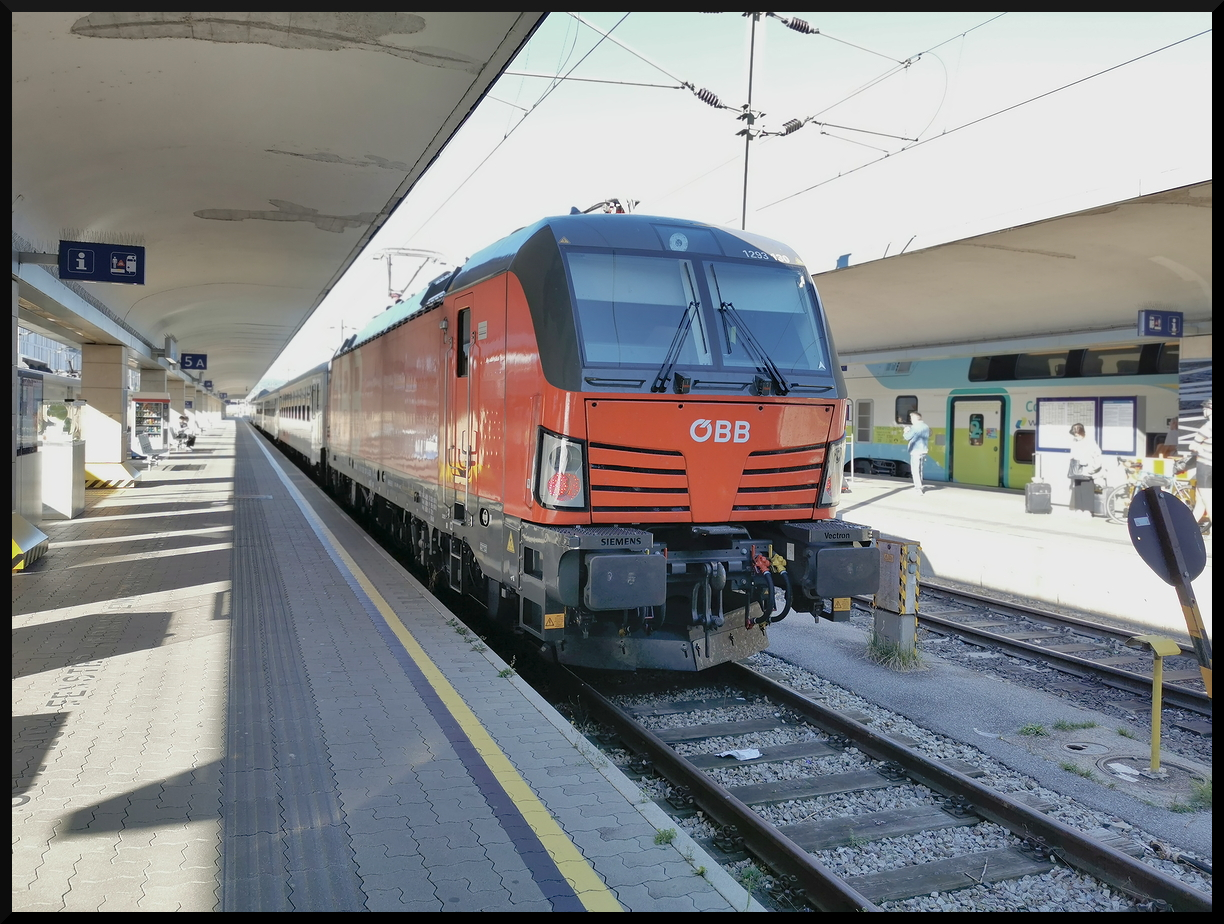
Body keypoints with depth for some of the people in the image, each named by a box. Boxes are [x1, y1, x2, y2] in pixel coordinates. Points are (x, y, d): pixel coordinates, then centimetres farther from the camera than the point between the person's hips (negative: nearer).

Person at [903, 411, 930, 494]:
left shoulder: (915, 427, -16)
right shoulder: (926, 427, 11)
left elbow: (907, 437, -23)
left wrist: (905, 432, 1)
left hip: (915, 451, -9)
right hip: (924, 451, 9)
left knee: (915, 470, -4)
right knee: (919, 469, 20)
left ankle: (918, 488, -8)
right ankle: (919, 486, 28)